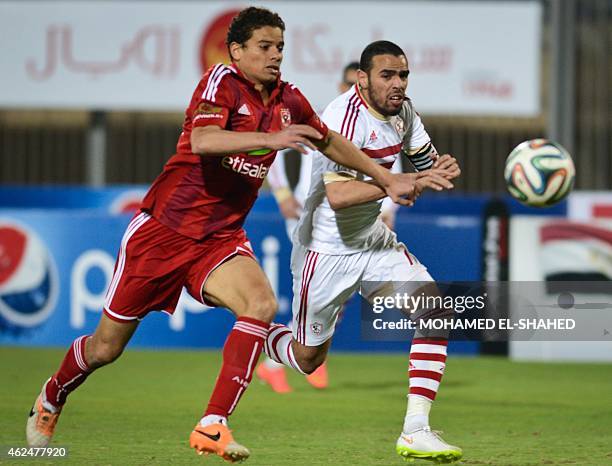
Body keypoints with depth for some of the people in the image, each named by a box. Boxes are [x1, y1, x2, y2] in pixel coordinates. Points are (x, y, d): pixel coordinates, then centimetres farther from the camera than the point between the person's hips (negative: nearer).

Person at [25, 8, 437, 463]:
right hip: (163, 229, -5)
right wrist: (270, 138, -41)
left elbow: (331, 141, 23)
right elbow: (202, 140, -32)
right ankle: (50, 400, 35)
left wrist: (387, 179, 24)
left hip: (221, 237, 5)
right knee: (106, 347, 4)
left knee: (262, 304, -26)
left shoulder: (288, 100, 5)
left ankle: (212, 426, -24)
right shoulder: (222, 82, -13)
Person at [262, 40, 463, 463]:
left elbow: (428, 162, 15)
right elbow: (337, 195, -36)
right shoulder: (344, 116, -24)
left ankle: (416, 431, -13)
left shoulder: (402, 110, 0)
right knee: (308, 359, 5)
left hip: (376, 242, 7)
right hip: (327, 249, -7)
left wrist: (441, 168, -10)